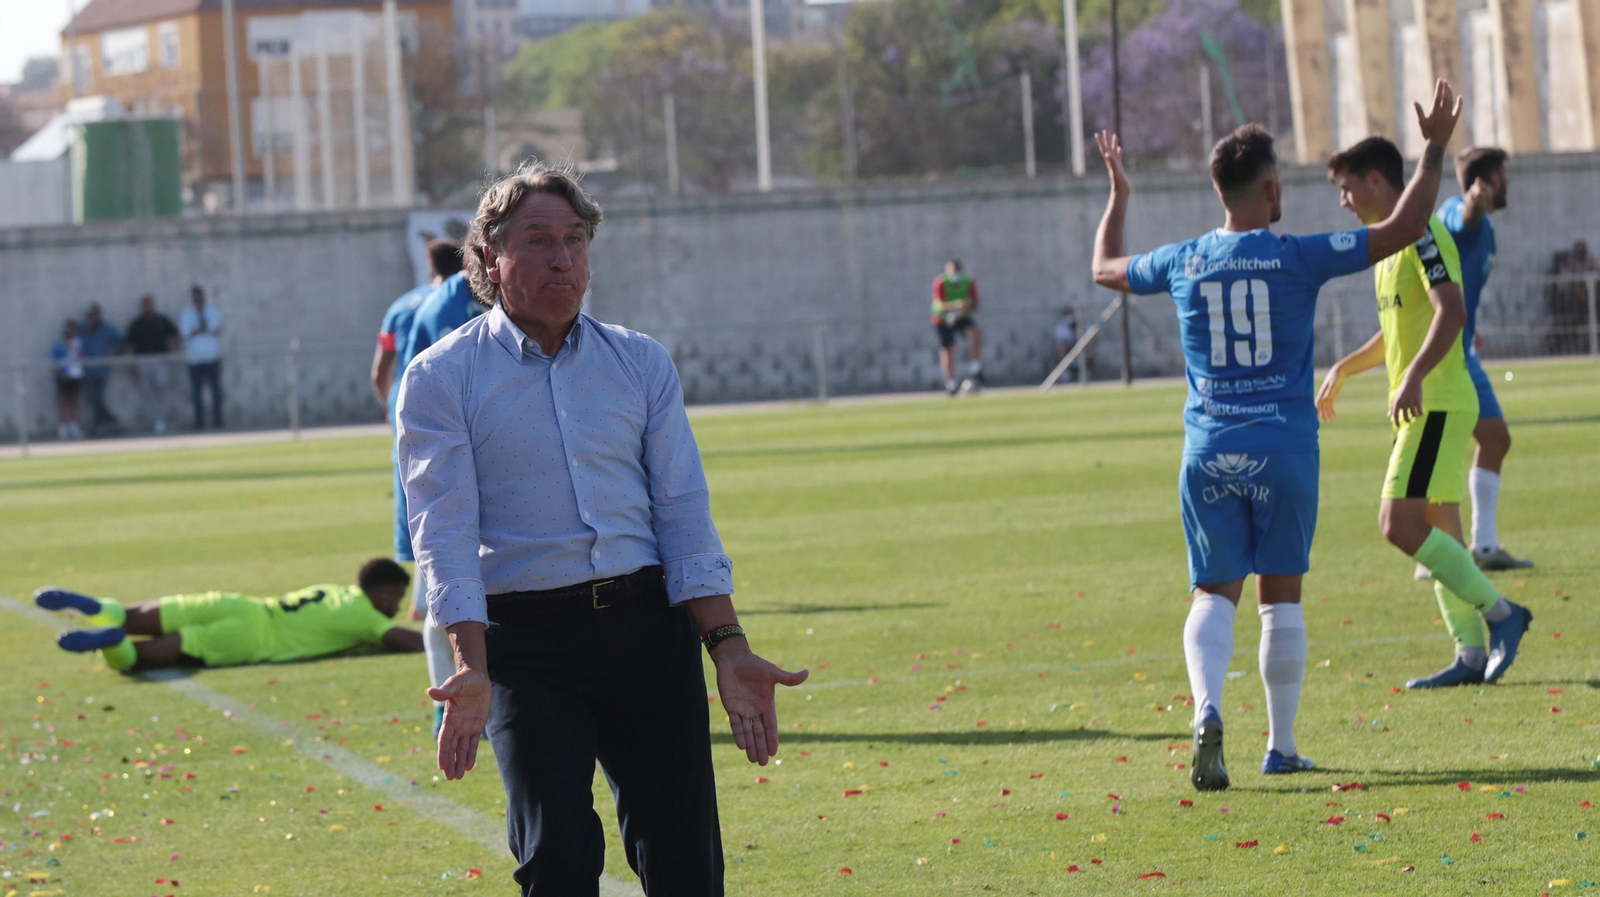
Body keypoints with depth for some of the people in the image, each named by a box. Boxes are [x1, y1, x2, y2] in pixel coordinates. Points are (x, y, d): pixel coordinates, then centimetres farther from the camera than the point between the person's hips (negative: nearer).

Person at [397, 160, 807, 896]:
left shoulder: (642, 364, 13)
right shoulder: (441, 379, 2)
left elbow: (684, 515, 9)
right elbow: (444, 533, -7)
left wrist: (728, 647, -3)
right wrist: (471, 669, -20)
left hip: (648, 624, 3)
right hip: (527, 645, -3)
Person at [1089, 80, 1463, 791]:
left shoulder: (1184, 263, 2)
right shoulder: (1297, 258, -6)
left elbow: (1106, 268, 23)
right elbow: (1404, 227, -4)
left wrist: (1118, 194, 38)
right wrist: (1435, 149, 6)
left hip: (1208, 454, 2)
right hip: (1283, 450, -2)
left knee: (1214, 594, 4)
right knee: (1281, 597, 8)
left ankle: (1207, 710, -22)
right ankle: (1281, 745, 12)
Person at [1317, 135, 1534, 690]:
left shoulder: (1422, 233, -12)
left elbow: (1451, 311, -25)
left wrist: (1413, 377, -34)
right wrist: (1344, 369, 31)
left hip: (1438, 404, -10)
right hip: (1420, 409, 10)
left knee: (1400, 524, -17)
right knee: (1439, 533, 7)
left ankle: (1500, 613, -12)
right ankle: (1472, 655, 7)